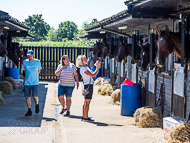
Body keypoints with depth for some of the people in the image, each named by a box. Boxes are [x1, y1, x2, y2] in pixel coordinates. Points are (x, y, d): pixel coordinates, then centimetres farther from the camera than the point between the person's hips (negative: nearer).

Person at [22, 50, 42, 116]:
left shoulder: (37, 62, 1)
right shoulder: (25, 62, 5)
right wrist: (29, 76, 11)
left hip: (35, 82, -2)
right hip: (27, 82, 2)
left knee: (35, 96, -10)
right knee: (28, 97, -2)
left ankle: (37, 105, 21)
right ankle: (29, 110, 3)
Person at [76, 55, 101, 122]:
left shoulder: (86, 67, 18)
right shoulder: (82, 68, -13)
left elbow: (93, 73, 18)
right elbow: (93, 75, -17)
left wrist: (97, 67, 11)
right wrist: (98, 68, -12)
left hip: (90, 85, 10)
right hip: (88, 85, -10)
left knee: (86, 102, 12)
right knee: (87, 102, -7)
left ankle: (84, 116, 18)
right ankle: (86, 117, -5)